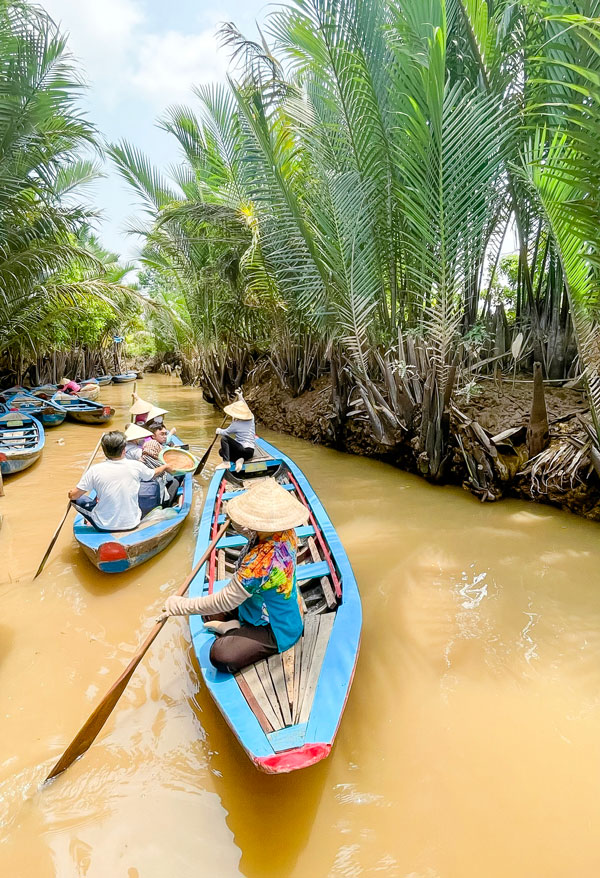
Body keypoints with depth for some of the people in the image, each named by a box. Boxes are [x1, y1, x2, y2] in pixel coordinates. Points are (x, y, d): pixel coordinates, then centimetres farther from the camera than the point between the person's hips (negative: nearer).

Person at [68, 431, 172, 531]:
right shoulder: (136, 466, -12)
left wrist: (72, 491, 17)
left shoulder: (95, 470, -15)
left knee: (76, 499, 18)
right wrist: (165, 467, 31)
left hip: (103, 526, 0)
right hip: (132, 524, 1)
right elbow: (154, 474, 9)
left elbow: (73, 496, -7)